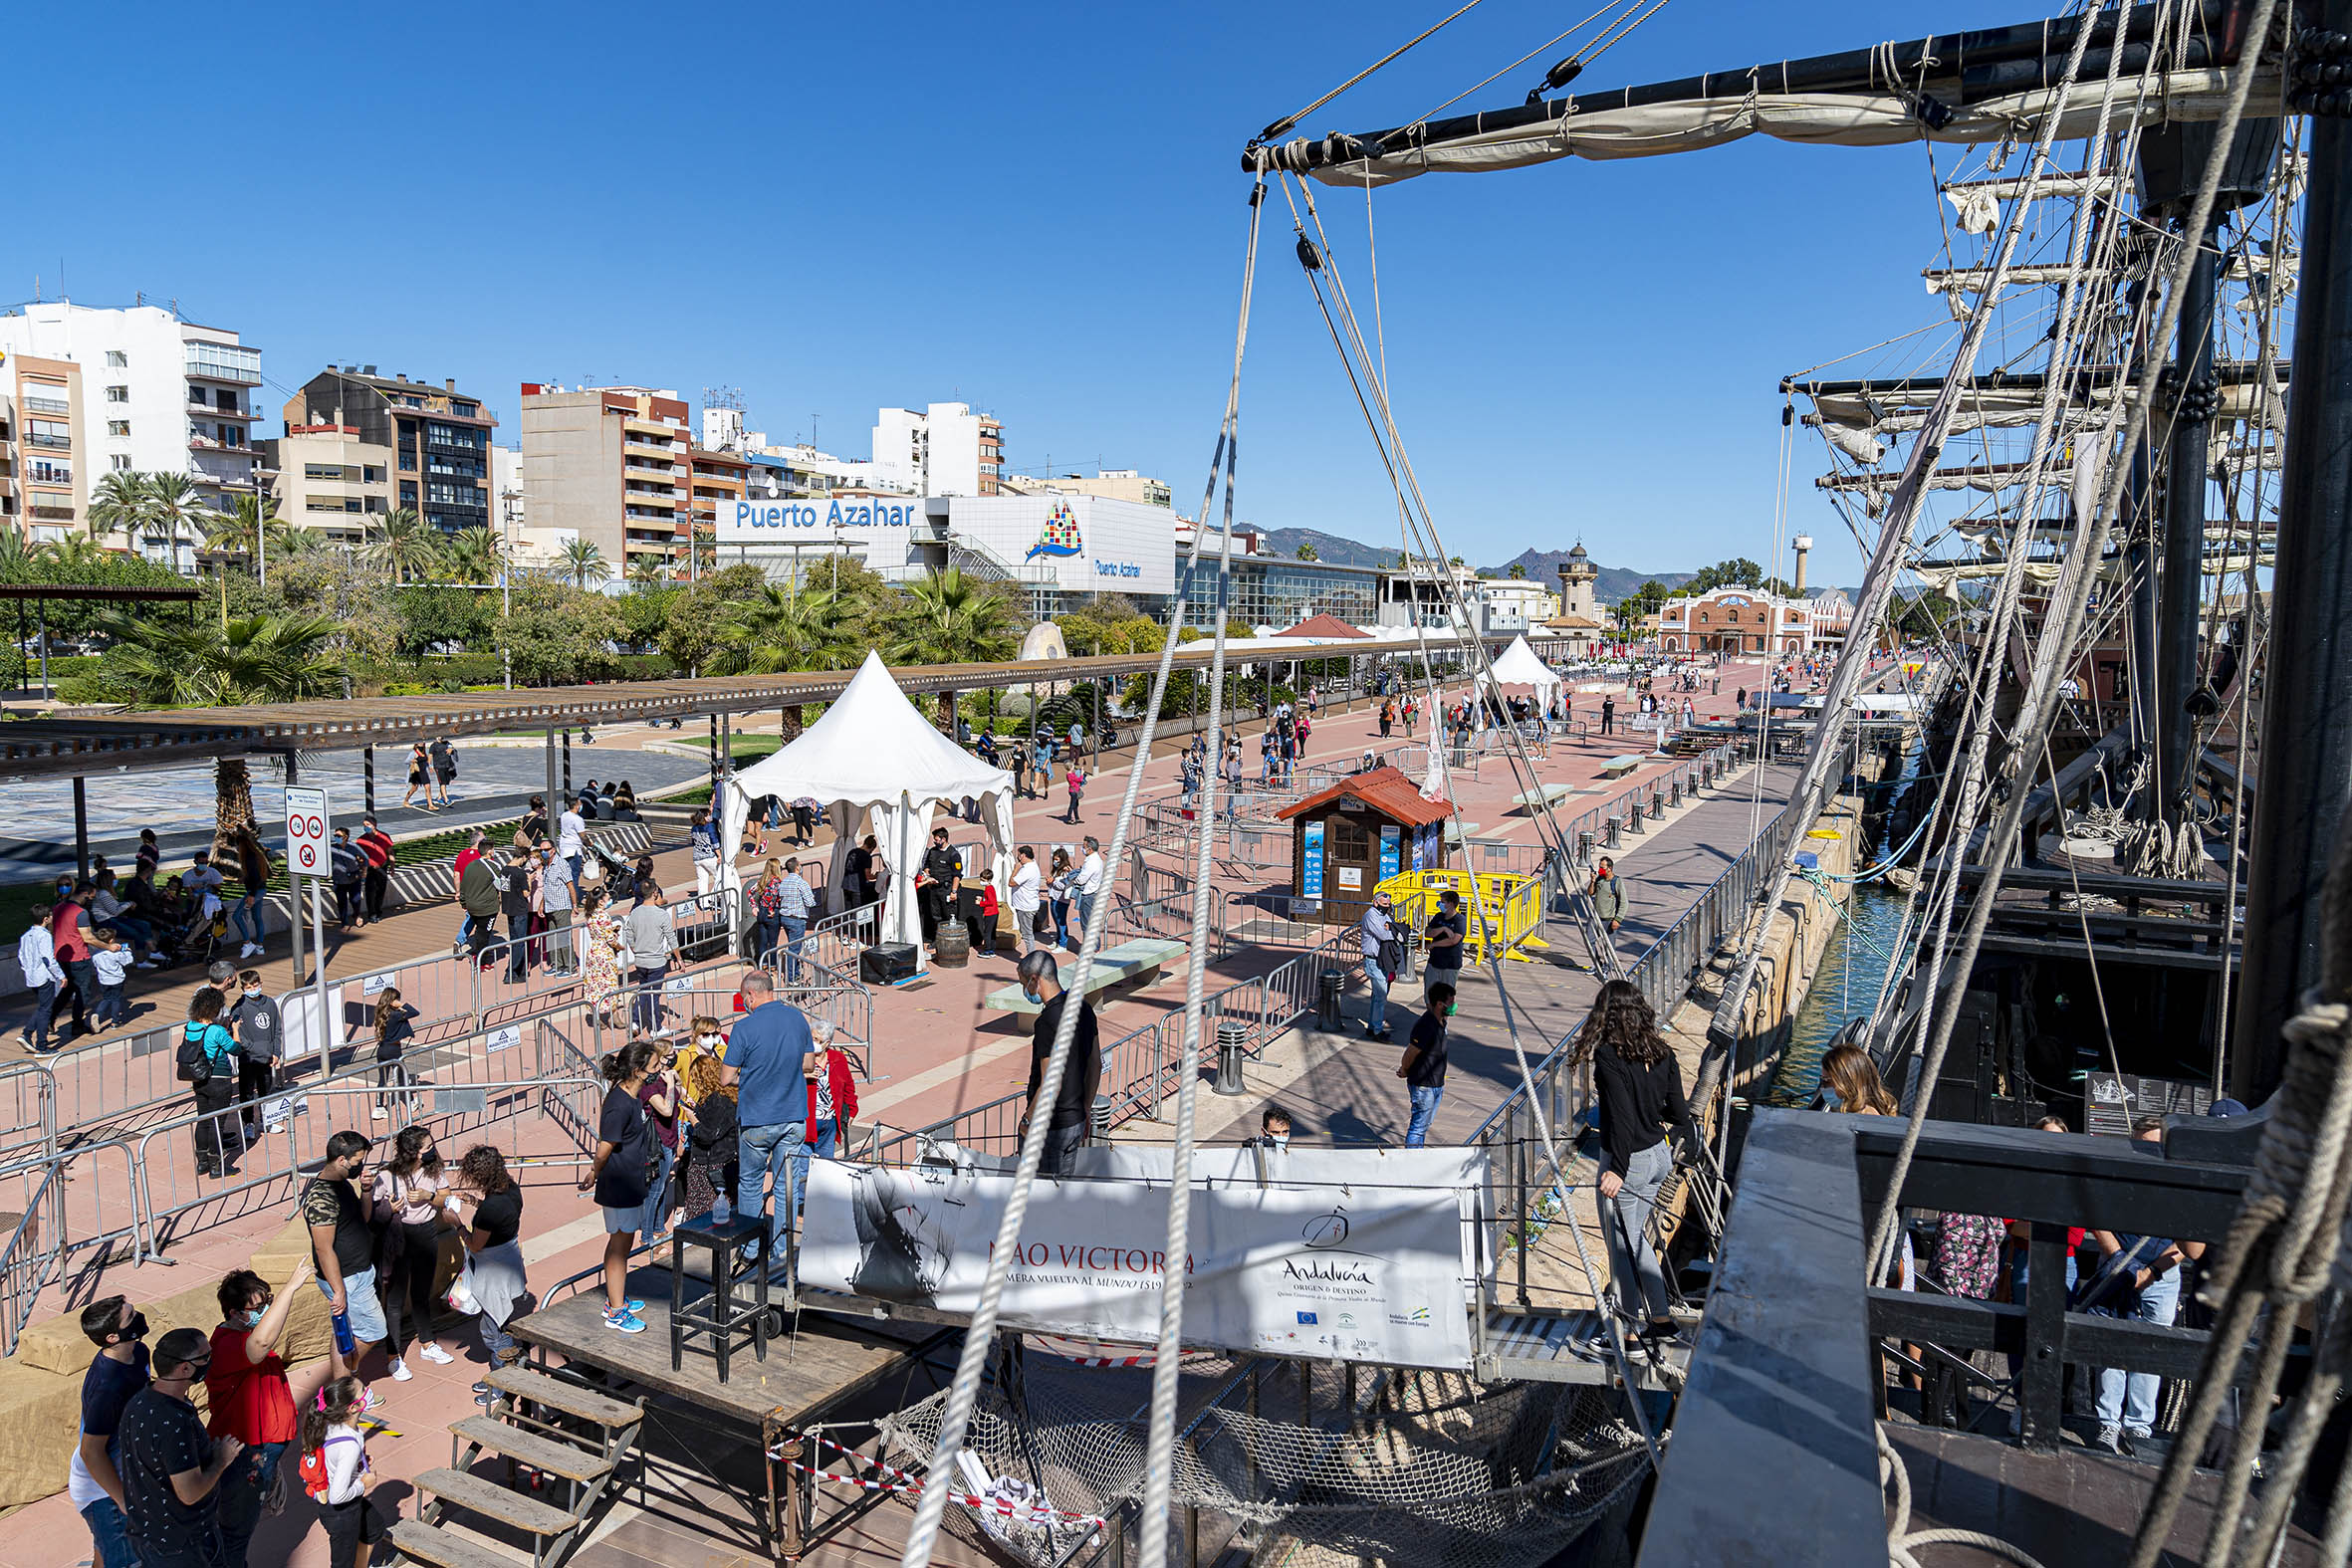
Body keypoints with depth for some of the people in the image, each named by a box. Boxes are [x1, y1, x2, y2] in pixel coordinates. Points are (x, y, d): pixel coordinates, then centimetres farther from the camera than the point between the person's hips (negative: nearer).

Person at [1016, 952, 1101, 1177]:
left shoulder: (1048, 1021, -23)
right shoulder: (1084, 1007, 4)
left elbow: (1051, 1085, -24)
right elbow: (1096, 1065, 12)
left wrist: (1027, 1120, -10)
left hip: (1050, 1127, -8)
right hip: (1076, 1120, 8)